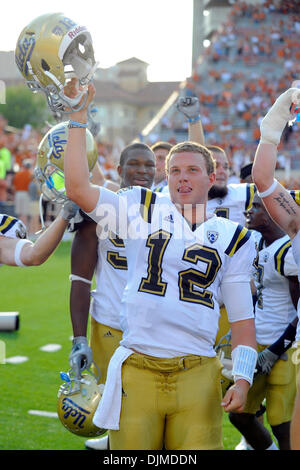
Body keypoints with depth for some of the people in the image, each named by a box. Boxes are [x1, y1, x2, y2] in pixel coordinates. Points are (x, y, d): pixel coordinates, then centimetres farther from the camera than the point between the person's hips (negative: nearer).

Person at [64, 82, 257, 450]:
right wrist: (78, 117, -3)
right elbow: (77, 188, -3)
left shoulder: (232, 238, 11)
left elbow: (241, 317, 11)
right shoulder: (142, 210, 8)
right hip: (137, 368, -1)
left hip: (197, 373, 1)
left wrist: (243, 378, 0)